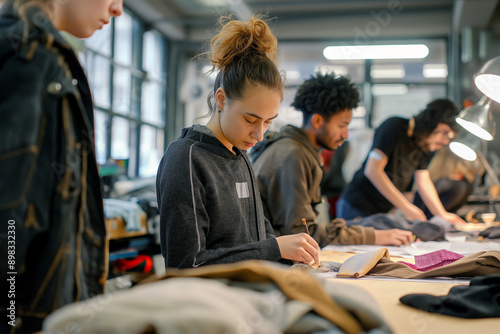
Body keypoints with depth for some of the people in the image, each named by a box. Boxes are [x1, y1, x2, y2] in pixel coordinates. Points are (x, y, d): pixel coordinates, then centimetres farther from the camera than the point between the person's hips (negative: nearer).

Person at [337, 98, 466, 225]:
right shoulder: (394, 127, -19)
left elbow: (423, 181, 7)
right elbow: (372, 171, -25)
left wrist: (442, 215, -5)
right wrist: (405, 206, -25)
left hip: (387, 210, 7)